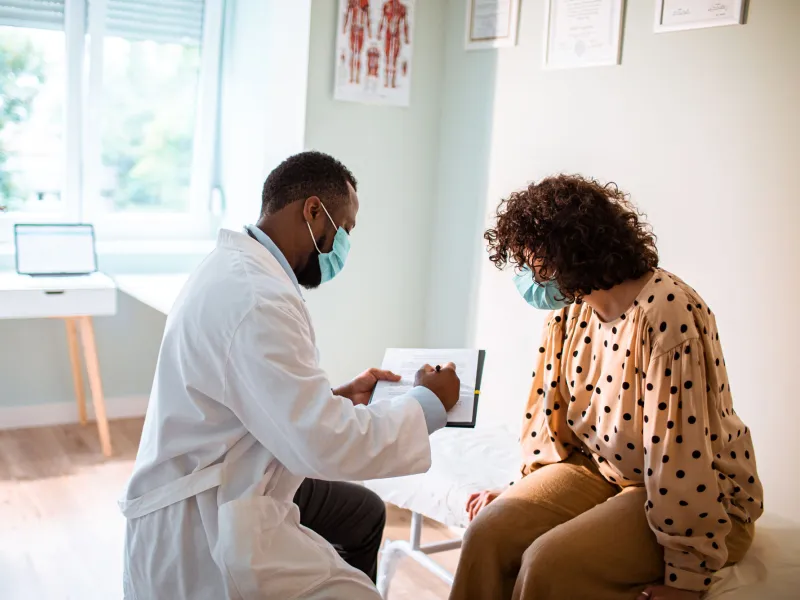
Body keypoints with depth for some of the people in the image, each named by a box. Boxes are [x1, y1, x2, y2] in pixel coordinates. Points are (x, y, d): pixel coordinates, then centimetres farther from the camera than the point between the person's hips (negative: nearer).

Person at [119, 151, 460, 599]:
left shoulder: (241, 268, 7)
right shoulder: (257, 298, -26)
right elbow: (327, 446, -28)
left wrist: (338, 397, 10)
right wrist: (428, 404, -14)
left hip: (220, 493, 11)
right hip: (202, 530, -11)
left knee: (363, 512, 22)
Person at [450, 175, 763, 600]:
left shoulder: (665, 311, -25)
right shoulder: (569, 313, 0)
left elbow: (681, 451, -26)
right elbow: (550, 415, 9)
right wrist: (530, 493, 5)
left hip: (697, 500, -6)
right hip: (599, 470, 7)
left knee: (549, 564, -26)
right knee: (489, 532, -14)